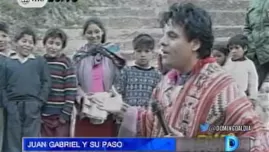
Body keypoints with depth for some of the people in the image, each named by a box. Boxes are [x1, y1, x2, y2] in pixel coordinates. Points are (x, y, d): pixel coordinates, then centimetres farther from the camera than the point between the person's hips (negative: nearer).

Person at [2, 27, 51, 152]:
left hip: (32, 106, -1)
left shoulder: (40, 61, 10)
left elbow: (46, 83, 4)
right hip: (13, 107, 1)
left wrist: (39, 102, -7)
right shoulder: (7, 63, 12)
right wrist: (6, 103, -7)